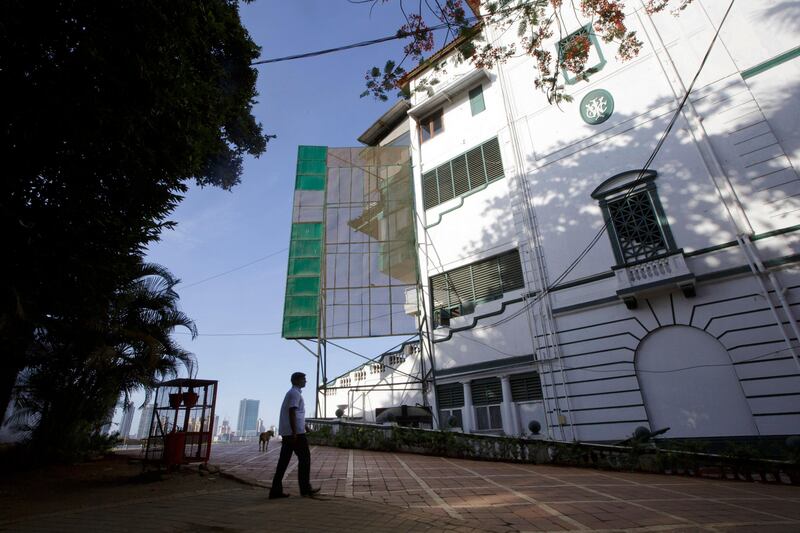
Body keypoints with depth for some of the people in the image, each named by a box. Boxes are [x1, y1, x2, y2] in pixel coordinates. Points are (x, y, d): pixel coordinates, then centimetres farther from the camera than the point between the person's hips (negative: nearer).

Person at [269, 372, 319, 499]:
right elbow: (292, 413, -20)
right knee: (304, 458, 1)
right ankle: (305, 488, 7)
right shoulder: (295, 393, -10)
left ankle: (276, 490, 8)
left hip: (286, 432, 9)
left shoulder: (291, 393, 21)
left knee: (283, 460, 8)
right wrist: (295, 432, -24)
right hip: (296, 432, -9)